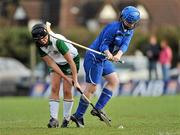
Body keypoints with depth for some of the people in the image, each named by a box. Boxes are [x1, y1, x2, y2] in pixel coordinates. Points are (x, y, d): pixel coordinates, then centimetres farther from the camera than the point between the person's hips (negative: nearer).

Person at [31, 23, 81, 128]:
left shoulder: (57, 41, -37)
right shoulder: (40, 46, -19)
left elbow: (71, 62, -34)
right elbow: (51, 63, -18)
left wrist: (75, 81, -35)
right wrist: (66, 78, -23)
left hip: (72, 59, -5)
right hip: (57, 63, 5)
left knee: (67, 91, -10)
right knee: (54, 89, -10)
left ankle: (66, 119, 2)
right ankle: (54, 118, -12)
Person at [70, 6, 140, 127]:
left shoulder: (130, 31, 5)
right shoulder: (114, 27, -20)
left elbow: (125, 44, -12)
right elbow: (104, 44, -21)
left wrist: (119, 54, -32)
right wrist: (108, 54, -41)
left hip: (104, 59, 9)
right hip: (94, 57, -9)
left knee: (114, 81, 6)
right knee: (92, 88, -8)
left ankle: (98, 109, 7)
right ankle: (78, 116, -3)